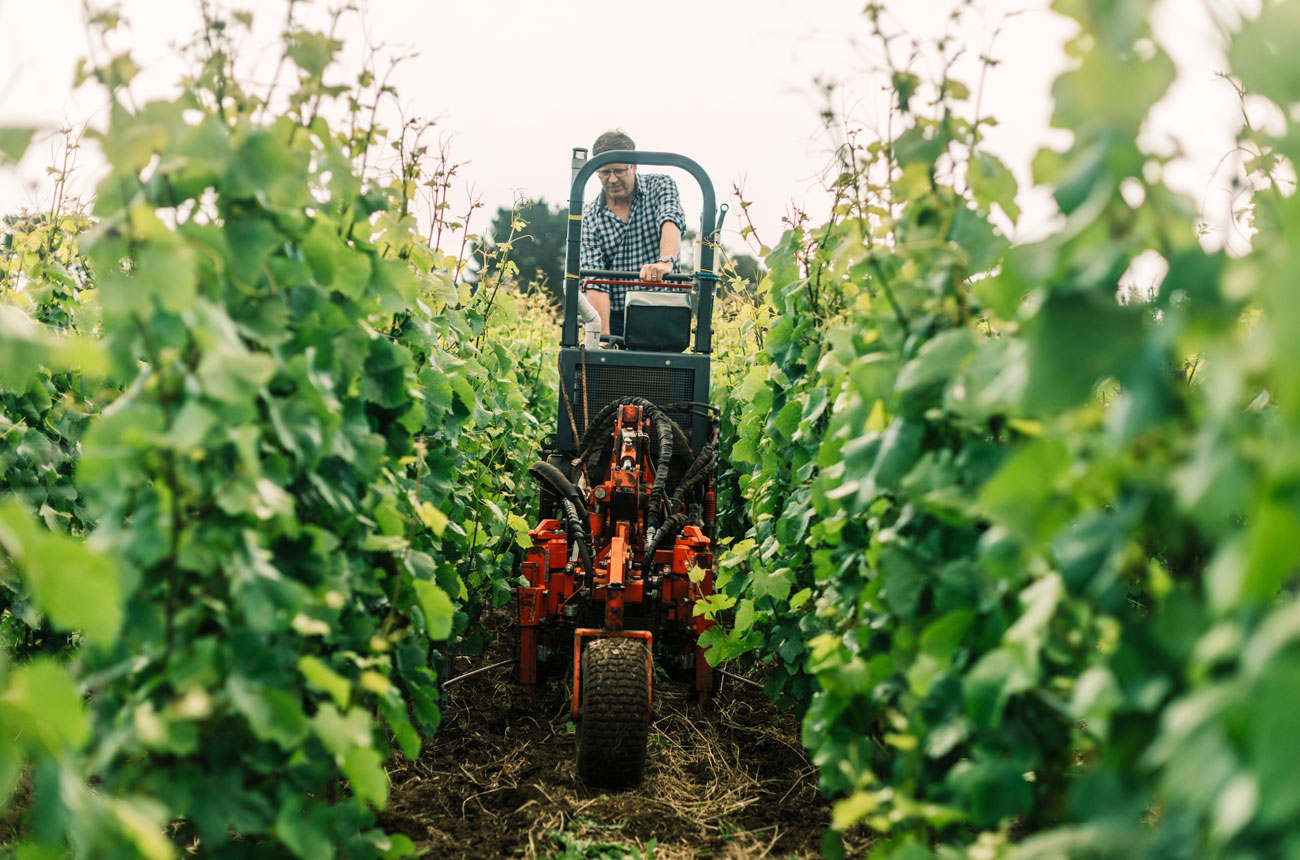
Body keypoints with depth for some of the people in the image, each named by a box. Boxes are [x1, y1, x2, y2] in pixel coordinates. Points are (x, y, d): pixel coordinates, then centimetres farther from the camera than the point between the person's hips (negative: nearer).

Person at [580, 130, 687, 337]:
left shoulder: (660, 186, 1)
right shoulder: (590, 217, 2)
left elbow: (671, 220, -21)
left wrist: (665, 261, -43)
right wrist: (603, 335, -19)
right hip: (615, 319, 1)